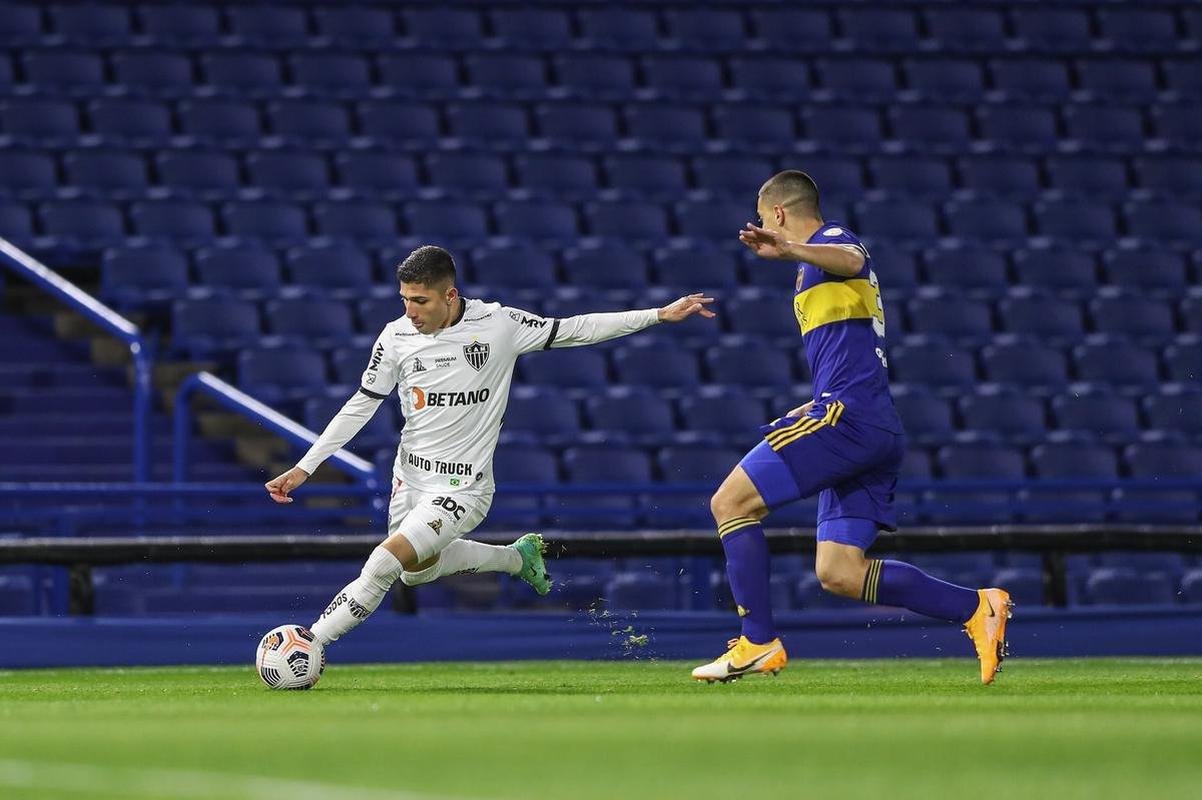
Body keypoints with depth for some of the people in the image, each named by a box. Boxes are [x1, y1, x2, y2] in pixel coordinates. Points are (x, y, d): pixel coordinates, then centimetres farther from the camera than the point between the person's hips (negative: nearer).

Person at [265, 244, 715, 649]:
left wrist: (659, 315, -7)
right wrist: (304, 469, 0)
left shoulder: (497, 325, -13)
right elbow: (361, 406, 3)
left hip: (462, 488, -5)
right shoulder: (396, 337, -7)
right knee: (417, 570, 23)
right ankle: (517, 557, 42)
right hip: (410, 477, 5)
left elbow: (573, 330, -4)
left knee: (386, 560, -22)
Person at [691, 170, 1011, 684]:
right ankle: (976, 607, -1)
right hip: (876, 429, 10)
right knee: (839, 574, 4)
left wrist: (791, 252, -45)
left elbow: (851, 260, -29)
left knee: (731, 501, -8)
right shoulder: (821, 261, 29)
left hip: (849, 413, -10)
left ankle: (757, 643, -11)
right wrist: (817, 409, 41)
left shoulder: (833, 239, 0)